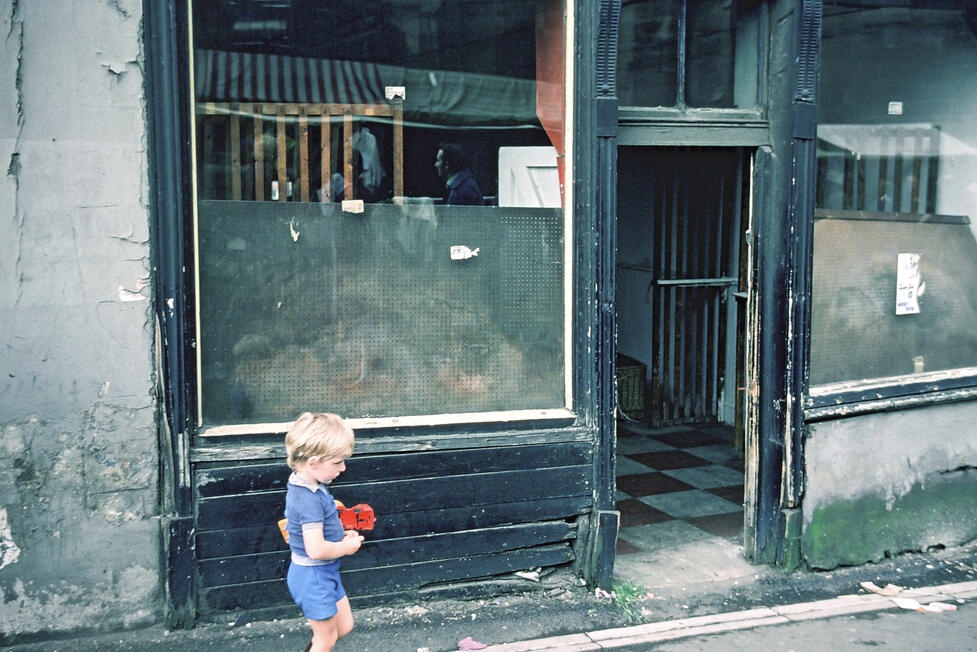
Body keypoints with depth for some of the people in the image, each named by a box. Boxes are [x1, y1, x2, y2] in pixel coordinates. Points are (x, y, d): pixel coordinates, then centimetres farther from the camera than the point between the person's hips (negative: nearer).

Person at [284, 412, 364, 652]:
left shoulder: (301, 486, 0)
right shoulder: (310, 499, -30)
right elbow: (316, 549, -34)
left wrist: (340, 535, 4)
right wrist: (347, 547, -16)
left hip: (325, 573, 9)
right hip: (313, 577, -9)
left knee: (344, 627, 20)